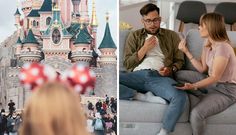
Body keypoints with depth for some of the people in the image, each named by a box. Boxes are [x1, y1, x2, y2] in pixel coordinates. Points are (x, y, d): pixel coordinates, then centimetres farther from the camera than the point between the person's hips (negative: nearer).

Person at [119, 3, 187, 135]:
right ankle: (139, 96, -22)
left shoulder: (172, 36, 21)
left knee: (181, 96, -36)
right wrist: (145, 48, 2)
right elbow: (127, 63, 14)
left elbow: (180, 60, 17)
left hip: (160, 77, -1)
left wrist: (171, 69, -5)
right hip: (137, 75, 1)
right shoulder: (134, 36, 21)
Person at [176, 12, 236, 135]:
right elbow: (202, 69, 2)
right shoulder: (208, 44, 3)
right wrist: (186, 51, -2)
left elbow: (215, 77, -25)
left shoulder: (222, 47, -25)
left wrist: (193, 86, -37)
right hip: (212, 82, 10)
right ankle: (206, 98, 1)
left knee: (196, 113, -29)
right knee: (179, 75, 4)